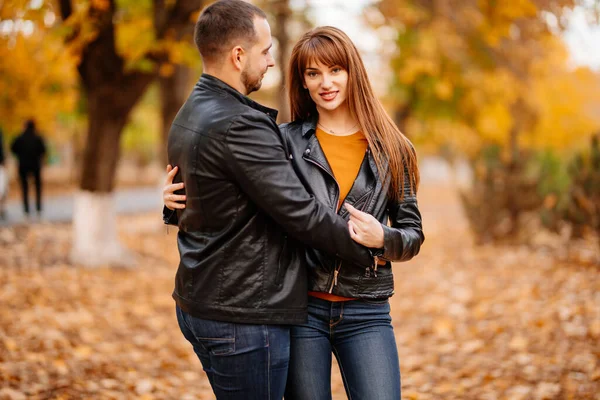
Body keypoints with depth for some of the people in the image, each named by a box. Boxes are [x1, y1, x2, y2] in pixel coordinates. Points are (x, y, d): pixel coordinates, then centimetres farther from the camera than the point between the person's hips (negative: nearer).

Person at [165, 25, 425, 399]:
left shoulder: (391, 148, 5)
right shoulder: (285, 140, 2)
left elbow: (413, 234, 8)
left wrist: (383, 239, -14)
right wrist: (177, 201, -7)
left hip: (366, 314, 1)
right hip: (301, 307, 0)